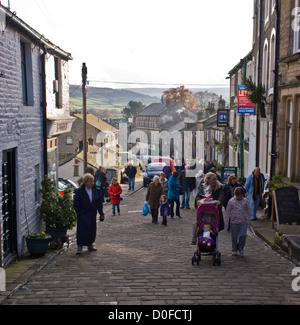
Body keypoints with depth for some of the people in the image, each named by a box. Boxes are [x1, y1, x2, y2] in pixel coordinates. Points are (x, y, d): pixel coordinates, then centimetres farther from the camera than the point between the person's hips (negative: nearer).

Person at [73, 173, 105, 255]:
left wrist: (101, 214, 4)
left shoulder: (97, 191, 3)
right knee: (82, 230, -7)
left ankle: (90, 245, 25)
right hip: (83, 216, -4)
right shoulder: (79, 191, -9)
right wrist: (79, 213, -10)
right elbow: (76, 204, -4)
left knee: (92, 229, 10)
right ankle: (79, 247, 2)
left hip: (92, 215, 4)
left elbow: (99, 204, 9)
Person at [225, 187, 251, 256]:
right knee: (234, 237, 5)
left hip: (243, 222, 1)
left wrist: (248, 221, 8)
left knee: (243, 235, -9)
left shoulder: (245, 201, -1)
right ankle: (234, 250, 23)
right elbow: (227, 212, -1)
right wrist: (226, 223, -2)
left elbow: (248, 212, 9)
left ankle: (241, 248, 15)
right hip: (234, 222, -1)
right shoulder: (231, 201, -6)